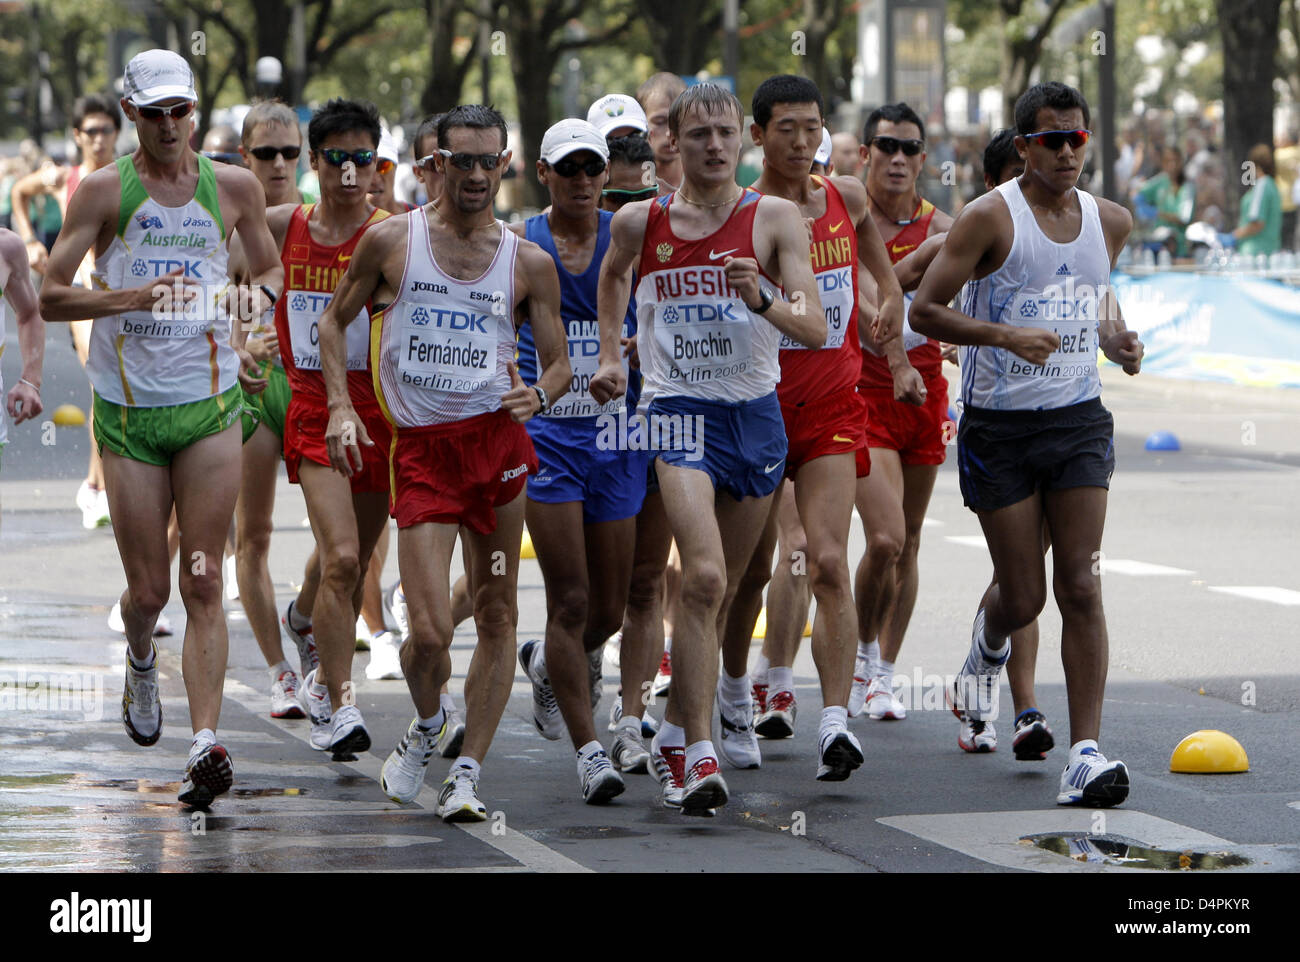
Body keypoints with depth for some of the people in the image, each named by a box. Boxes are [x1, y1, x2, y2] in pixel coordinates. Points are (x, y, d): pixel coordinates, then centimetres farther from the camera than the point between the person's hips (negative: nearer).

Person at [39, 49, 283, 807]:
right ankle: (142, 661, 40)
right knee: (148, 588, 4)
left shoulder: (234, 187, 4)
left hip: (211, 406, 1)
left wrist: (249, 302, -4)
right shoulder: (106, 190, -2)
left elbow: (271, 269, 19)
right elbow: (51, 296, -4)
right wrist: (128, 298, -20)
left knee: (203, 584, -7)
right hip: (129, 410, -1)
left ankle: (207, 744, -14)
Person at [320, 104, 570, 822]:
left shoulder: (528, 263, 6)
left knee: (496, 619, 1)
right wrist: (340, 408, 2)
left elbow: (559, 363, 10)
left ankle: (467, 771, 12)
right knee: (429, 632, -11)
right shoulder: (392, 242, 3)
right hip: (421, 448, -2)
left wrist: (539, 394, -13)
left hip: (497, 438, 2)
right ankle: (426, 727, 20)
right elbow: (334, 320, 14)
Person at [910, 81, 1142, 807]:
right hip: (1000, 426, -3)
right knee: (1024, 596, 3)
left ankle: (1086, 753, -11)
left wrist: (1116, 336, 7)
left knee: (1081, 588, -9)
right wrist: (1006, 335, -23)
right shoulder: (991, 218, -9)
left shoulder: (1110, 222, 7)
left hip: (1080, 420, 3)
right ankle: (988, 645, 42)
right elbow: (925, 311, -10)